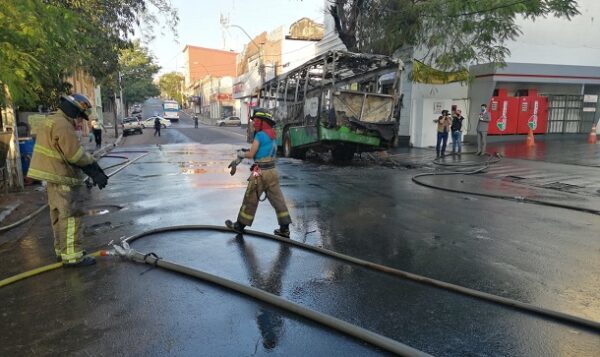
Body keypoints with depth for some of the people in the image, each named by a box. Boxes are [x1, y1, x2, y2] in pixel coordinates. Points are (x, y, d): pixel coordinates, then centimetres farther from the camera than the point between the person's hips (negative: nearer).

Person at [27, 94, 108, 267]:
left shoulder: (54, 121, 17)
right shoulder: (62, 125, -18)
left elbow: (74, 152, 14)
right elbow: (75, 154, -21)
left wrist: (94, 171, 8)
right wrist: (95, 171, -10)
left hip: (55, 177, 11)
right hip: (63, 178, -11)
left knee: (59, 215, 17)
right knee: (70, 217, -7)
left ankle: (62, 250, 27)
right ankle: (72, 256, -4)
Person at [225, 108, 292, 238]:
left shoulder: (260, 135, -13)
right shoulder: (272, 136, 13)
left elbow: (251, 154, -10)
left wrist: (241, 154, 9)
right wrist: (245, 152, 15)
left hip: (260, 173, -7)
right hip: (272, 171, 8)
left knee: (250, 201, 7)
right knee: (278, 200, 8)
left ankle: (240, 226, 22)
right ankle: (284, 229, 10)